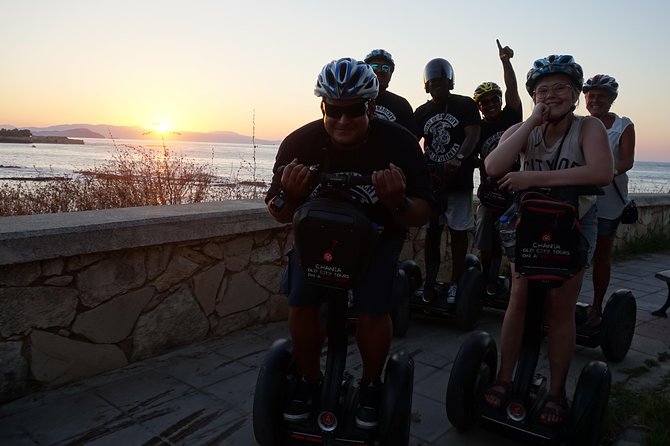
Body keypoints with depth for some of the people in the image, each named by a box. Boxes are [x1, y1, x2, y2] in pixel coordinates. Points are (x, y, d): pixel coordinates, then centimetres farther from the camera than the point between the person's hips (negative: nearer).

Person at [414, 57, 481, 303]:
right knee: (432, 230, 7)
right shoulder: (422, 112, 11)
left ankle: (455, 283, 11)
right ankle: (429, 282, 16)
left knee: (458, 231, 2)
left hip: (458, 178, -3)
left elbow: (473, 135, -12)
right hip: (431, 178, 3)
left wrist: (459, 158, -30)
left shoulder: (465, 105, 0)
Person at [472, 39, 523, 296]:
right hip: (489, 195, 1)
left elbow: (512, 90, -10)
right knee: (486, 246, 3)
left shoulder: (511, 117, 4)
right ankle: (488, 282, 22)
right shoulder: (478, 129, 7)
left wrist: (506, 61, -19)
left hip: (515, 192, -1)